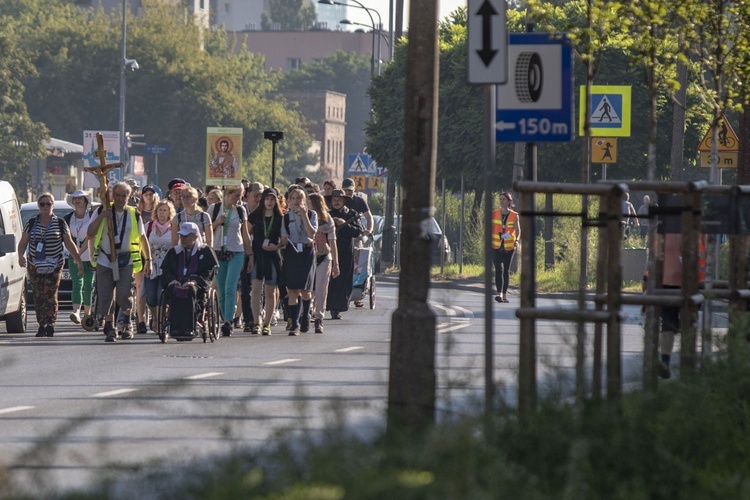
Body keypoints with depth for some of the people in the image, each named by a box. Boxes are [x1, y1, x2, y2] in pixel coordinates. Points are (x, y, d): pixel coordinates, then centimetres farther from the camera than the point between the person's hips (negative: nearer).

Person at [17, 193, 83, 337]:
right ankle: (42, 325, 2)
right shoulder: (31, 223, 8)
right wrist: (21, 255, -11)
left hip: (54, 266, -2)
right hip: (34, 266, 2)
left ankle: (50, 324, -11)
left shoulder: (60, 224, 4)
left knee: (50, 295, -10)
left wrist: (78, 260, 7)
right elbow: (23, 242, 8)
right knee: (38, 296, -2)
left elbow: (69, 244, 9)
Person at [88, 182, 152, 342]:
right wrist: (101, 216, -12)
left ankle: (126, 325, 3)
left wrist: (148, 261, 13)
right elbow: (90, 234, -1)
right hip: (105, 261, 1)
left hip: (126, 261, -1)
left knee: (124, 294, -15)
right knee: (106, 297, -1)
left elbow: (143, 239, 15)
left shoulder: (134, 215, 7)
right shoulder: (102, 211, 5)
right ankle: (110, 328, 9)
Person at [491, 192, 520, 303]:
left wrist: (516, 241, -22)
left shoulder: (514, 216, 1)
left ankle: (505, 294, 17)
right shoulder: (494, 214, 2)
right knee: (499, 269, -14)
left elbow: (518, 230, -3)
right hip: (496, 247, -1)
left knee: (506, 270, 7)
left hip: (509, 247, 1)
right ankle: (499, 294, -23)